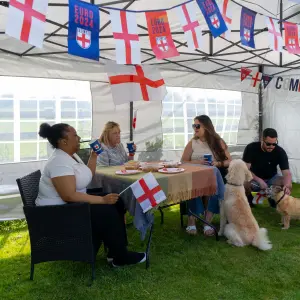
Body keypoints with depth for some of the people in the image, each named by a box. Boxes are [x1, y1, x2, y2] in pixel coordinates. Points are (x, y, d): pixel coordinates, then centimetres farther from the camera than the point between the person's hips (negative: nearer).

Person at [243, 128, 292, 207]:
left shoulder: (280, 152, -18)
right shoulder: (251, 148, -21)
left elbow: (287, 173, -22)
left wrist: (286, 185, -45)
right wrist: (259, 181, -38)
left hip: (271, 178, 2)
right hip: (254, 178, -2)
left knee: (288, 185, -27)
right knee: (244, 183, -35)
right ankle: (249, 199, 0)